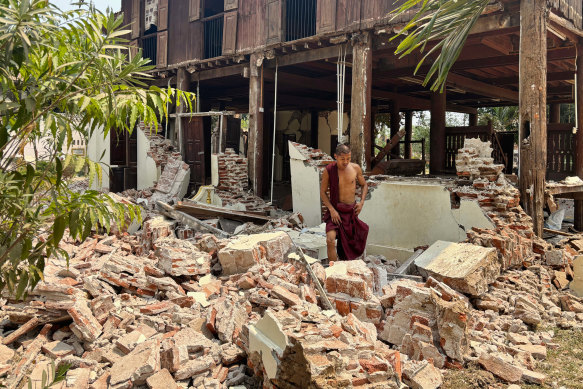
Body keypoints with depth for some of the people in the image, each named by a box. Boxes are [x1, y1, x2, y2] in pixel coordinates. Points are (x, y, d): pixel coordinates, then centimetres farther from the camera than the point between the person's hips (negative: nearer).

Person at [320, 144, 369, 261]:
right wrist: (332, 210, -15)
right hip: (335, 209, -3)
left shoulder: (355, 168, -3)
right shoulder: (328, 170, -10)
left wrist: (362, 202, -1)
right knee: (330, 240, -22)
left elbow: (364, 185, 14)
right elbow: (322, 192, -4)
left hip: (351, 210, 3)